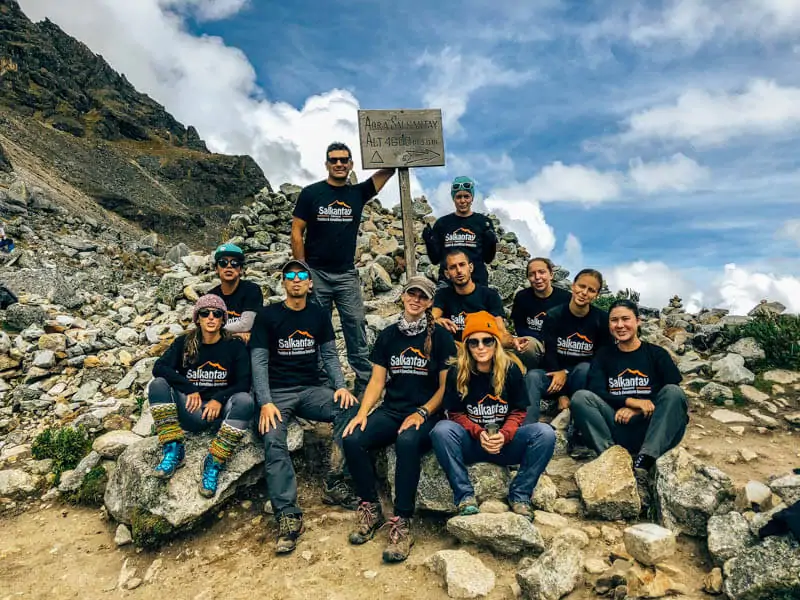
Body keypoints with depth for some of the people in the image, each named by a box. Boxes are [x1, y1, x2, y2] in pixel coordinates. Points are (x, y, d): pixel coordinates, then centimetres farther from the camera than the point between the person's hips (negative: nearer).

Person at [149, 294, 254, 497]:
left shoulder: (235, 347, 3)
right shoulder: (184, 343, 7)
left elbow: (244, 384, -6)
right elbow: (159, 368, -9)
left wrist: (219, 399, -22)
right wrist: (189, 389, -21)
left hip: (221, 411, -2)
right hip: (191, 411, 2)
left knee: (244, 401, -33)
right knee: (158, 384, -21)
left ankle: (214, 464, -26)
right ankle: (173, 450, -20)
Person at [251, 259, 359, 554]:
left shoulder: (320, 315, 9)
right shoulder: (267, 315, 0)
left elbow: (329, 355, 10)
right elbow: (259, 361, -4)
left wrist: (341, 386, -9)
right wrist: (265, 403, -18)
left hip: (311, 390, 3)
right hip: (277, 392, -2)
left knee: (349, 409, -25)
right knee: (273, 441, -29)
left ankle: (334, 484, -18)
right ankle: (288, 516, -29)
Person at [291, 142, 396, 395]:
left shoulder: (358, 193, 6)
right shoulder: (311, 193, 0)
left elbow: (388, 169, 2)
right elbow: (297, 233, -1)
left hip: (347, 274, 2)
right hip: (316, 273, -2)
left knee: (356, 326, 1)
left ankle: (365, 383, 10)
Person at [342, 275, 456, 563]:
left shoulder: (440, 337, -1)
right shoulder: (388, 335, 10)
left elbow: (446, 386, -3)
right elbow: (377, 380, 8)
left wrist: (421, 413, -16)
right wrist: (362, 413, -7)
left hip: (426, 414, -4)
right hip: (390, 410, 4)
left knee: (407, 442, -37)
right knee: (353, 440, -23)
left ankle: (402, 523, -24)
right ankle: (371, 509, -3)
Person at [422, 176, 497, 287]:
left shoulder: (483, 222, 5)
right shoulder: (442, 223, 8)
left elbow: (488, 259, 5)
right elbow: (435, 259, 9)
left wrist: (491, 243, -14)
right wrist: (428, 241, -8)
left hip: (477, 281, 0)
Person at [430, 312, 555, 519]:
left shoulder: (511, 368, -6)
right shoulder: (457, 372, -7)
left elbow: (518, 412, -2)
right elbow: (455, 414, -4)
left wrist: (503, 435, -21)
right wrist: (479, 433, -22)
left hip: (506, 443, 1)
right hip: (471, 443, -1)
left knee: (545, 433, -24)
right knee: (441, 430, -30)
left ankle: (520, 494, -12)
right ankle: (464, 495, -21)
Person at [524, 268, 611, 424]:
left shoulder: (602, 319, -6)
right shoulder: (553, 315, -7)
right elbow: (549, 354, -12)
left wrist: (566, 372, -16)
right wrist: (562, 395, -21)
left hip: (584, 376, 0)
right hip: (555, 373, 0)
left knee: (584, 368, -34)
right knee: (532, 376, -31)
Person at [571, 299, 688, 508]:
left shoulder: (657, 354, 11)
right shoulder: (603, 356, 15)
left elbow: (674, 395, -2)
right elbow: (595, 392, 0)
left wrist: (636, 410, -13)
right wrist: (630, 401, -16)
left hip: (652, 431, 0)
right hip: (617, 431, 1)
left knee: (673, 391, -26)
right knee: (580, 397, -21)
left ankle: (642, 466, -37)